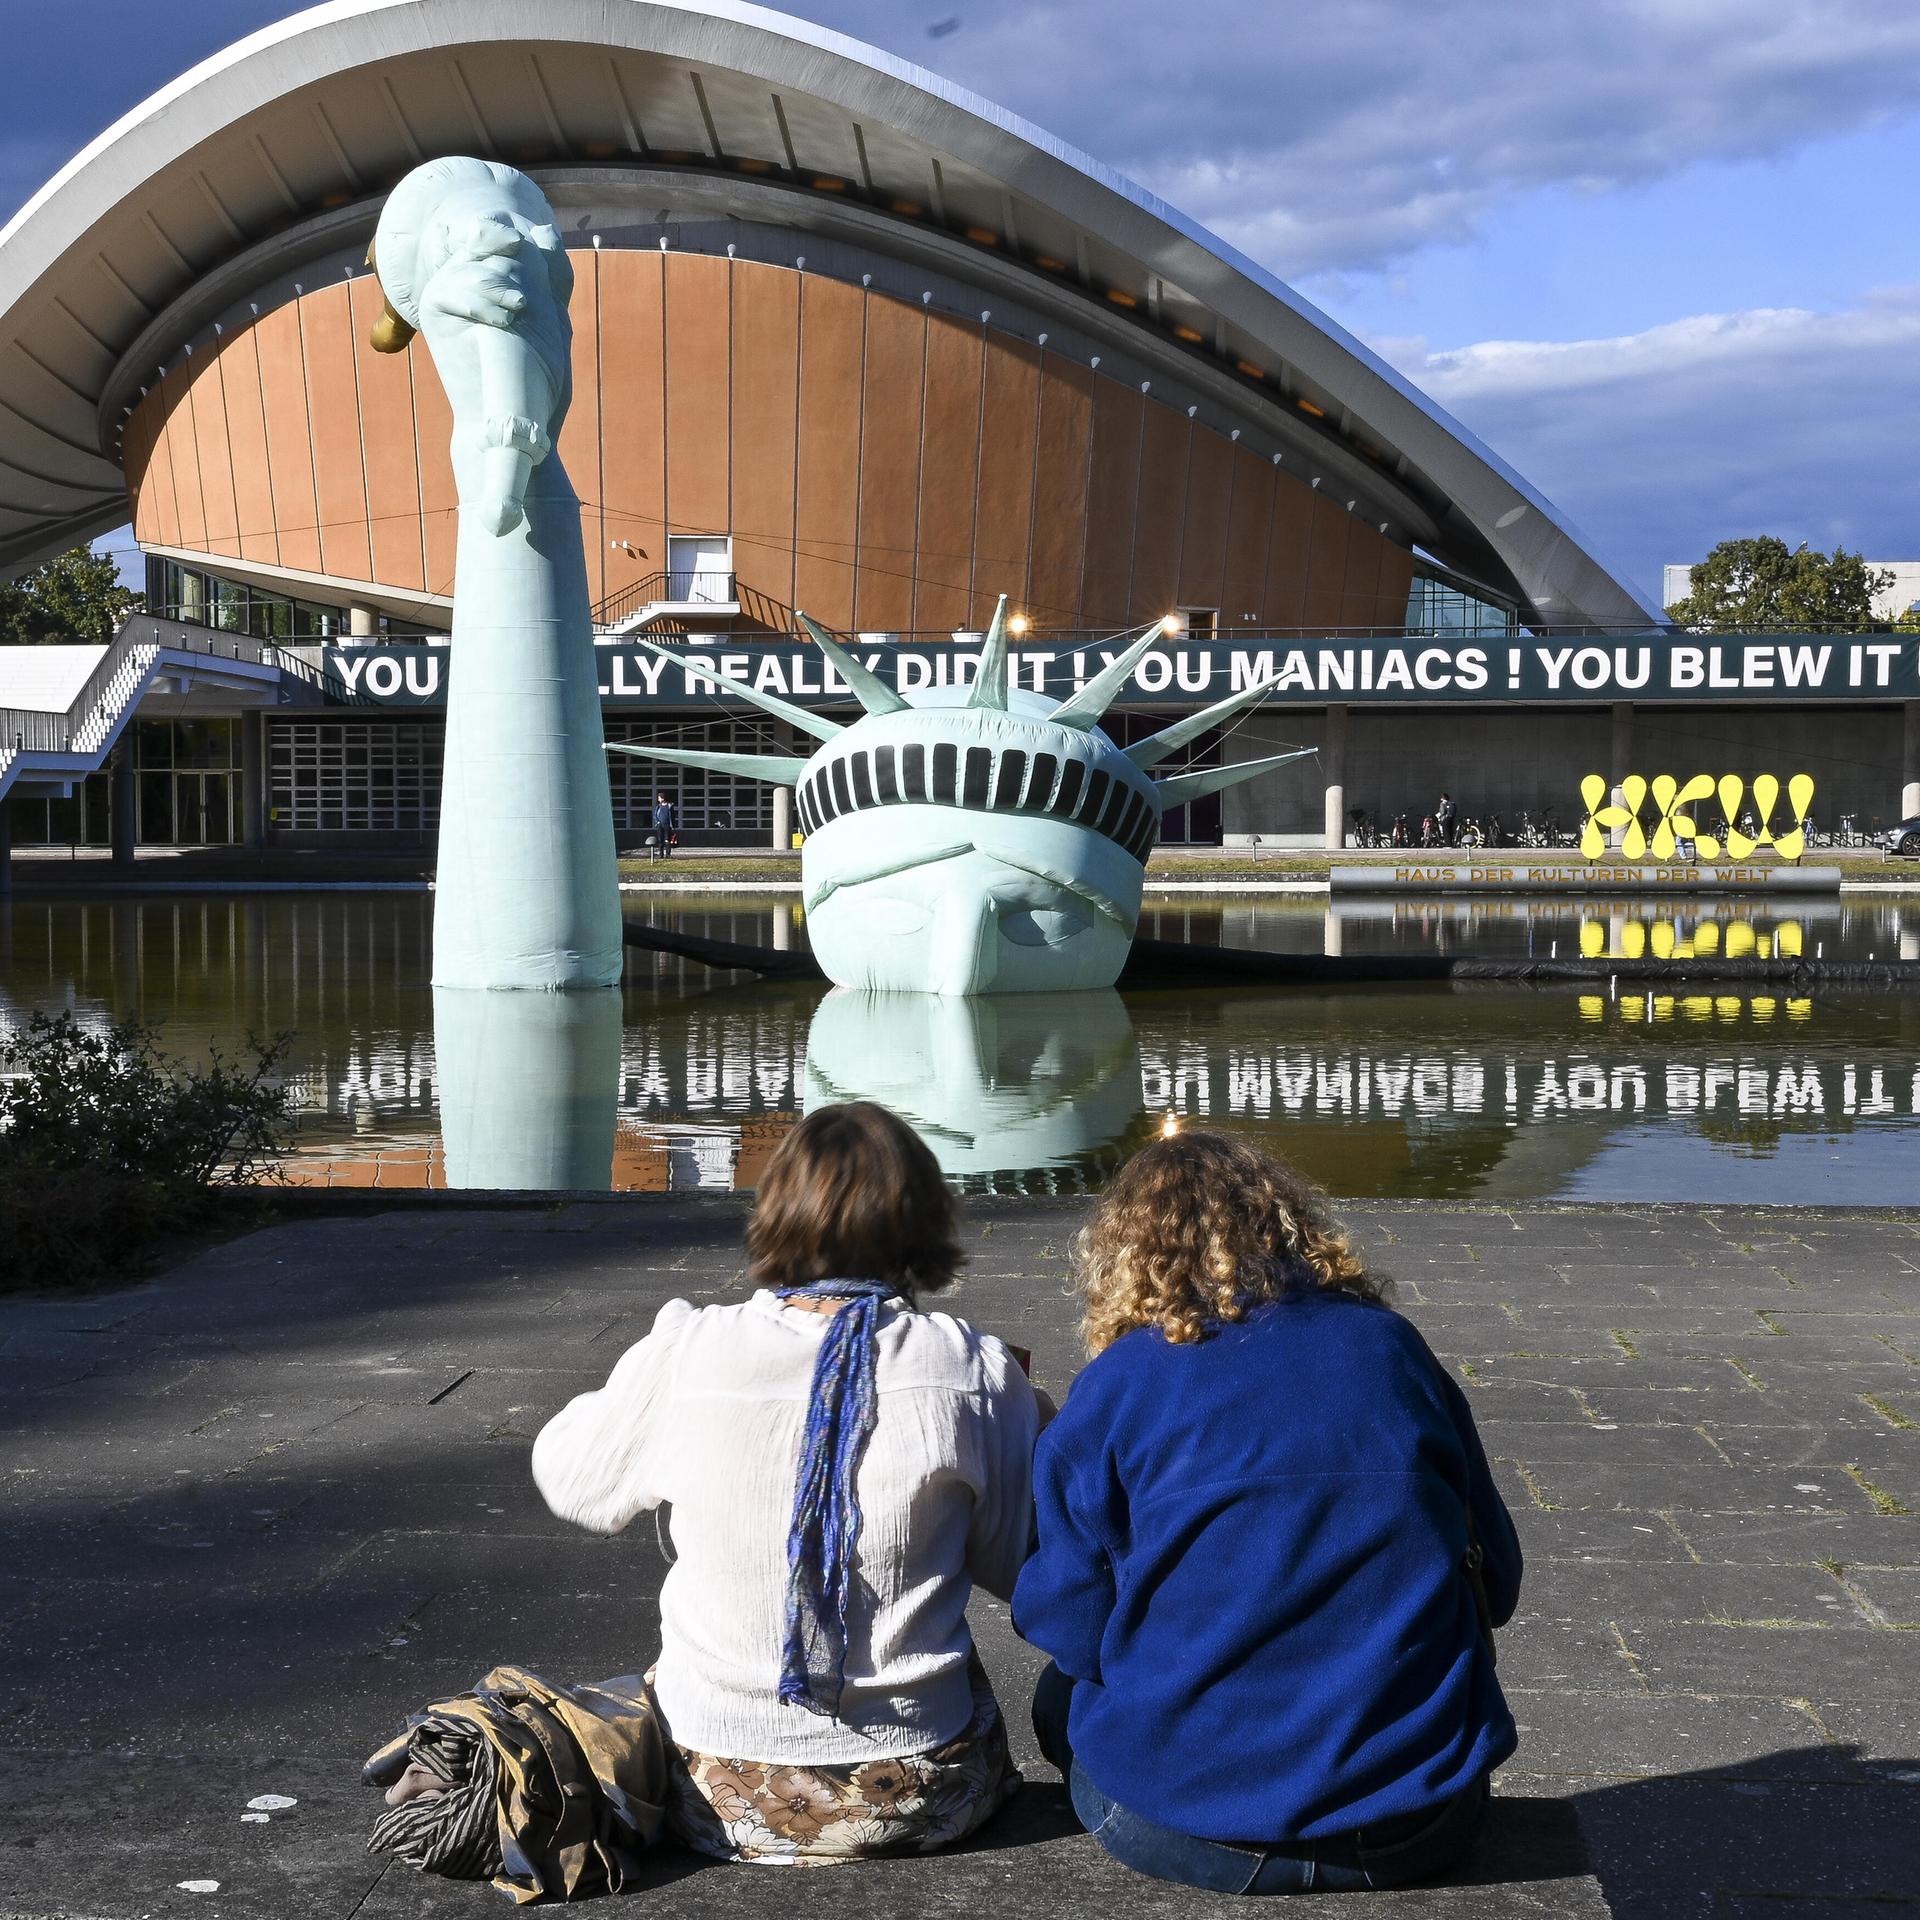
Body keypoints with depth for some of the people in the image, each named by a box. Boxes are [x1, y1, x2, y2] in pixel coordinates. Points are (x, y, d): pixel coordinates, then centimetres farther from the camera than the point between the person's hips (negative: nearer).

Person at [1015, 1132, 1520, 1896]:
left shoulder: (1117, 1388, -8)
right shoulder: (1392, 1346, 1)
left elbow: (1068, 1624, -4)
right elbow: (1497, 1580, 8)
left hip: (1184, 1830, -2)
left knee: (1062, 1697, 29)